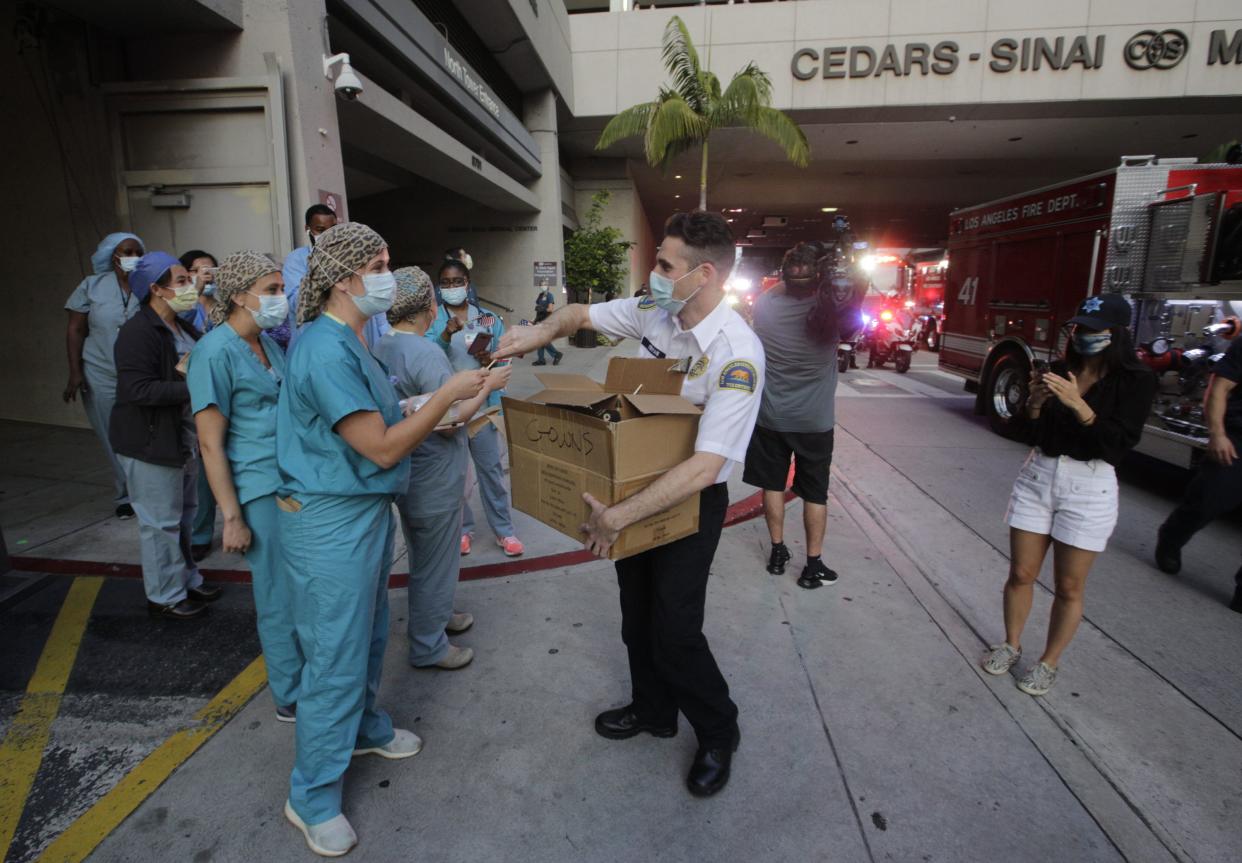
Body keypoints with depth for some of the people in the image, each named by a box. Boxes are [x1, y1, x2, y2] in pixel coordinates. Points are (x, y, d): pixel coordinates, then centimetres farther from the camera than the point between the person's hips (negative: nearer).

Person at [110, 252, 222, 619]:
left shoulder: (185, 330, 11)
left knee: (183, 517, 18)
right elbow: (139, 389, -26)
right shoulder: (137, 333, -18)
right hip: (151, 443, -9)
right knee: (161, 523, 2)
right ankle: (165, 596, 16)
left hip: (185, 438, 9)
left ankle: (188, 581, 32)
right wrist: (192, 388, -28)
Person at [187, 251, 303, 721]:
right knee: (282, 598, 6)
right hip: (260, 489, -7)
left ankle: (310, 676, 33)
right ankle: (292, 699, 24)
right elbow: (210, 443, -14)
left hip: (295, 480, 7)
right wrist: (232, 518, -15)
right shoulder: (215, 352, -13)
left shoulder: (268, 342, 10)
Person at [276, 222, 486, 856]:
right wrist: (447, 394, -18)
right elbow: (383, 448, -23)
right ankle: (312, 798, 25)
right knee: (336, 657, 4)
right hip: (330, 522, -10)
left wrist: (444, 416, 6)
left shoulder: (352, 342, 9)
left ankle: (365, 729, 48)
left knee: (369, 636, 25)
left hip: (367, 509, 10)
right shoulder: (326, 350, -23)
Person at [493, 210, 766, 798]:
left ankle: (718, 733, 29)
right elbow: (583, 314, 11)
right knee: (636, 614, 19)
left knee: (673, 629, -1)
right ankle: (653, 711, 45)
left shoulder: (737, 354, -28)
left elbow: (704, 466, -33)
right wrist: (541, 331, -9)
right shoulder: (651, 312, -7)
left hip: (690, 500, -7)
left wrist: (620, 515, -35)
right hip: (638, 484, 7)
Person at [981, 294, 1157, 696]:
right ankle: (1011, 645, 29)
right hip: (1037, 477, 3)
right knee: (1021, 573, 10)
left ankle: (1049, 663, 25)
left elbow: (1119, 443, -16)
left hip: (1089, 487, -3)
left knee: (1068, 587, 8)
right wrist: (1035, 403, -17)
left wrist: (1077, 404, -27)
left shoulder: (1135, 380, -6)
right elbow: (1033, 436, 3)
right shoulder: (1058, 371, 3)